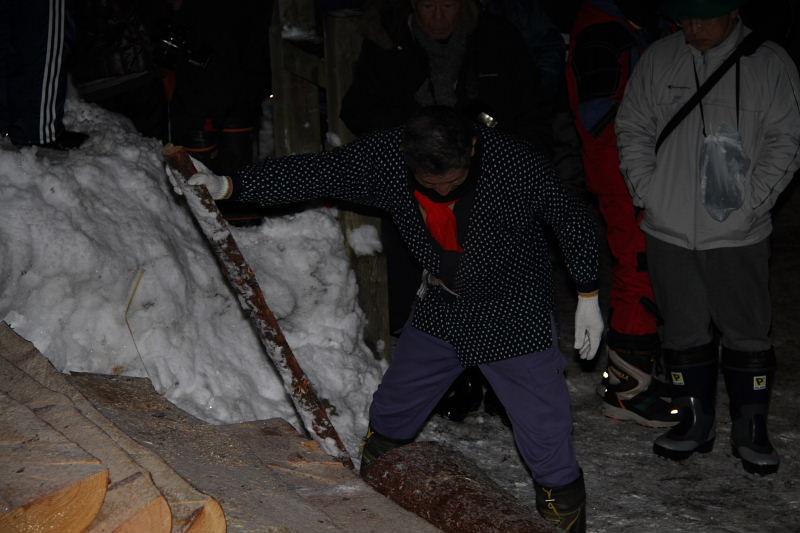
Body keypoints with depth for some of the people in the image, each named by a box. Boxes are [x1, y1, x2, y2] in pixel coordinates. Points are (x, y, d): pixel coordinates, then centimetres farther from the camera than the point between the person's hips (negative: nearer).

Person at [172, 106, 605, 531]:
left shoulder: (516, 163, -27)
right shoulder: (384, 158, -19)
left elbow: (573, 222, -11)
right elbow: (313, 171, -9)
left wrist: (587, 296, -4)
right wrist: (230, 185, -13)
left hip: (516, 320, -4)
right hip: (442, 311, 4)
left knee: (545, 436, -7)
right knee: (390, 416, 20)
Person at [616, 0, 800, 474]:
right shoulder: (659, 58, 1)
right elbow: (633, 128, 7)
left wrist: (750, 204, -10)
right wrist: (648, 193, -2)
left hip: (738, 236, -2)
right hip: (670, 231, 2)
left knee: (749, 335, 6)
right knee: (685, 333, 13)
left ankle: (751, 430, 22)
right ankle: (696, 422, 29)